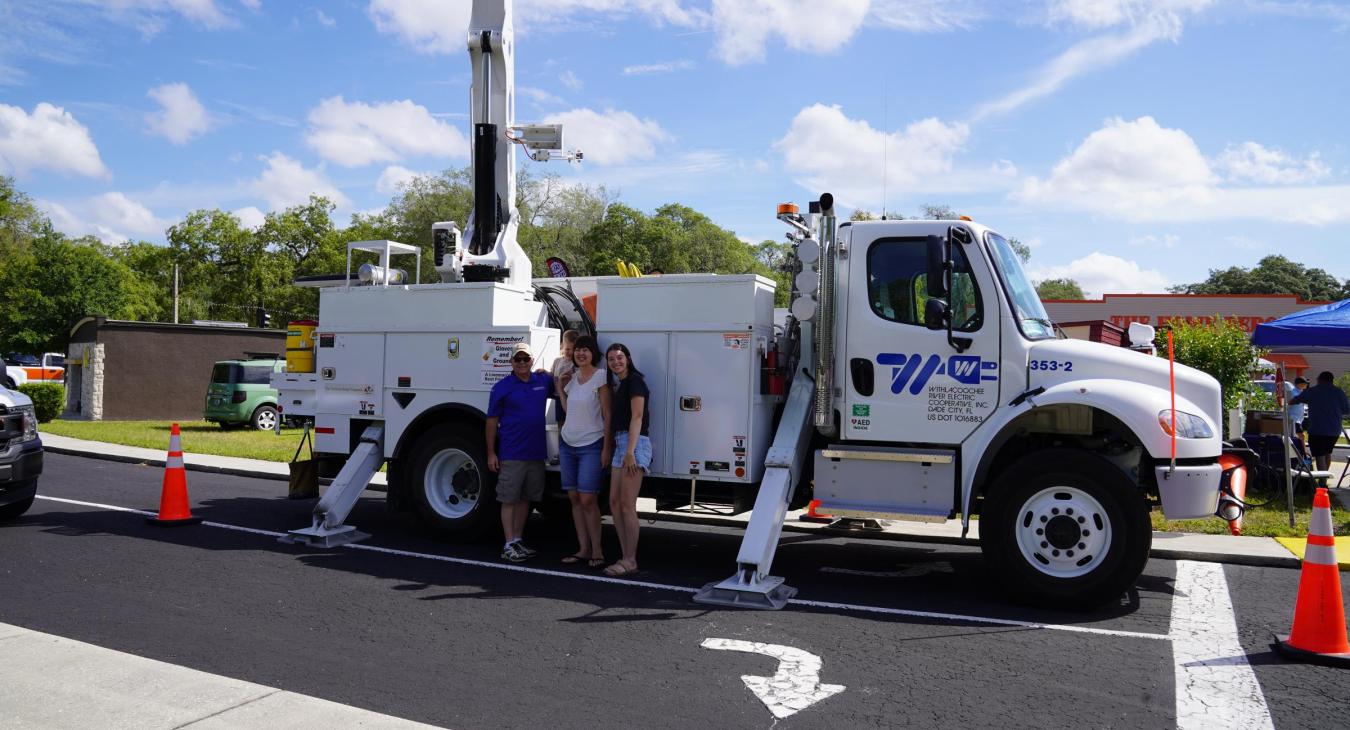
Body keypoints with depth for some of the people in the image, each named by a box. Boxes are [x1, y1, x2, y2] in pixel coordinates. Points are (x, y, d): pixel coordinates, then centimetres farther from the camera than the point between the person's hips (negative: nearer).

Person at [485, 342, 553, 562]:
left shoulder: (543, 381, 7)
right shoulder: (502, 387, -3)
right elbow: (492, 420, -2)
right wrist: (491, 453, -6)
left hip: (536, 453, 5)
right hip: (512, 455, -5)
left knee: (525, 498, 12)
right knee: (509, 500, -1)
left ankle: (518, 541, 22)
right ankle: (509, 546, 2)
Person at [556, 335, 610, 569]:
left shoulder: (600, 376, -8)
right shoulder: (573, 377, 12)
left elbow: (608, 414, -10)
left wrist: (607, 447, -15)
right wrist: (559, 386, 11)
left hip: (591, 446, -7)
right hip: (568, 445, 7)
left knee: (588, 499, -9)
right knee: (574, 497, 5)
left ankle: (597, 550, 0)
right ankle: (583, 549, 11)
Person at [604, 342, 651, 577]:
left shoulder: (634, 381, -7)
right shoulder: (619, 384, 22)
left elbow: (637, 417, -15)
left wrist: (630, 452, -22)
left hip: (634, 443, -10)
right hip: (620, 444, 10)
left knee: (627, 504, -10)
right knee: (615, 502, 7)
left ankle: (630, 561, -7)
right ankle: (626, 557, 12)